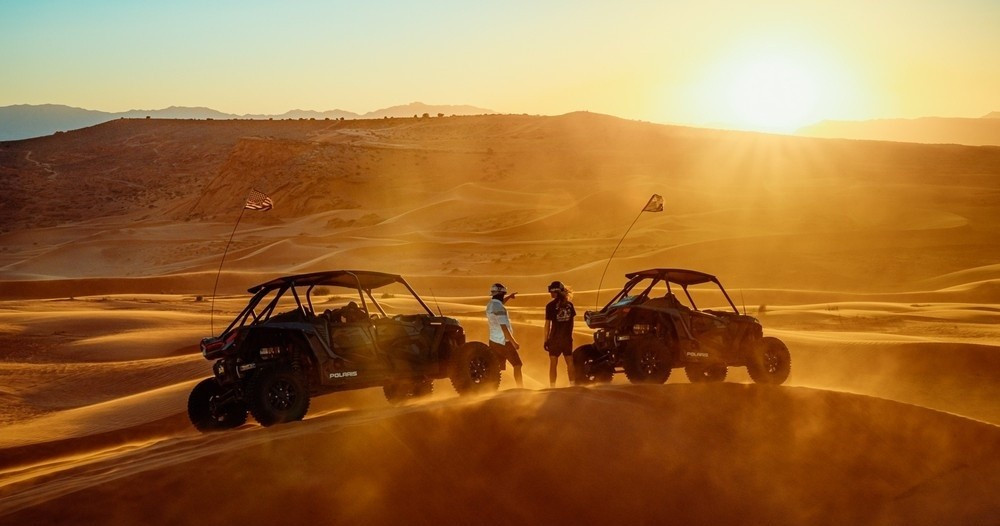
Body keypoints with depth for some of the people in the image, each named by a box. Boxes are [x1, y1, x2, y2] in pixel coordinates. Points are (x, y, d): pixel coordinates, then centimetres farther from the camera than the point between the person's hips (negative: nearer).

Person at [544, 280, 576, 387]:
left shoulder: (551, 306, -9)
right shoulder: (569, 304, 2)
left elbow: (547, 324, -7)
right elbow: (571, 321, 8)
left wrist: (546, 340, -2)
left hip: (554, 338, -3)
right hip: (567, 338, 3)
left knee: (553, 364, 4)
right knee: (569, 362, 12)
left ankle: (552, 386, 3)